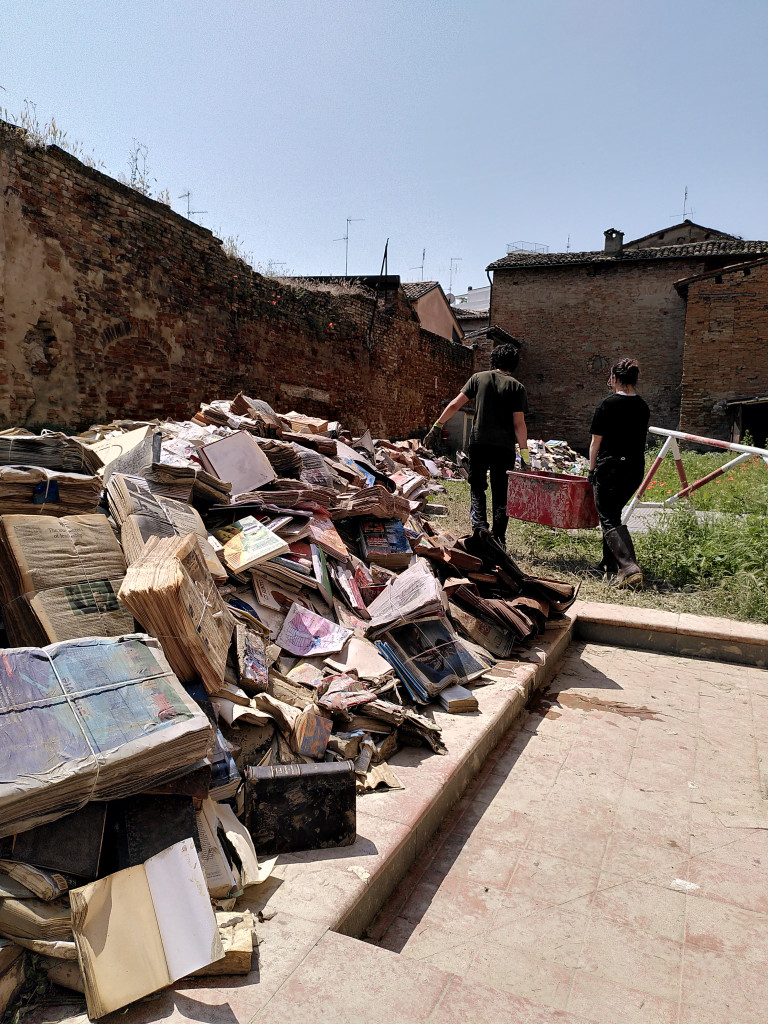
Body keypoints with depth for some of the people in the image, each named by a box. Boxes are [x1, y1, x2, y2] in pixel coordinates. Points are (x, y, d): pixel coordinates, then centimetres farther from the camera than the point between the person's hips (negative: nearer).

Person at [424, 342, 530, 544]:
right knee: (501, 494, 9)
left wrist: (437, 426, 10)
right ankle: (499, 540, 11)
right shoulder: (516, 387, 2)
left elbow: (455, 404, 2)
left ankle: (479, 526, -9)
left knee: (477, 488, 13)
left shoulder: (478, 378, 7)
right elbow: (519, 423, -5)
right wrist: (524, 453, -3)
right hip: (504, 446, 0)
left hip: (479, 443, 1)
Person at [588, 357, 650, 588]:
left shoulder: (608, 405, -10)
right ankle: (609, 564, 27)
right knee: (614, 513, 21)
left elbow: (596, 442, -7)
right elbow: (640, 438, 13)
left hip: (610, 467, -6)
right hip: (635, 468, 7)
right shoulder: (643, 407, 8)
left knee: (609, 520, -3)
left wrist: (592, 469, 4)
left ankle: (630, 569, -19)